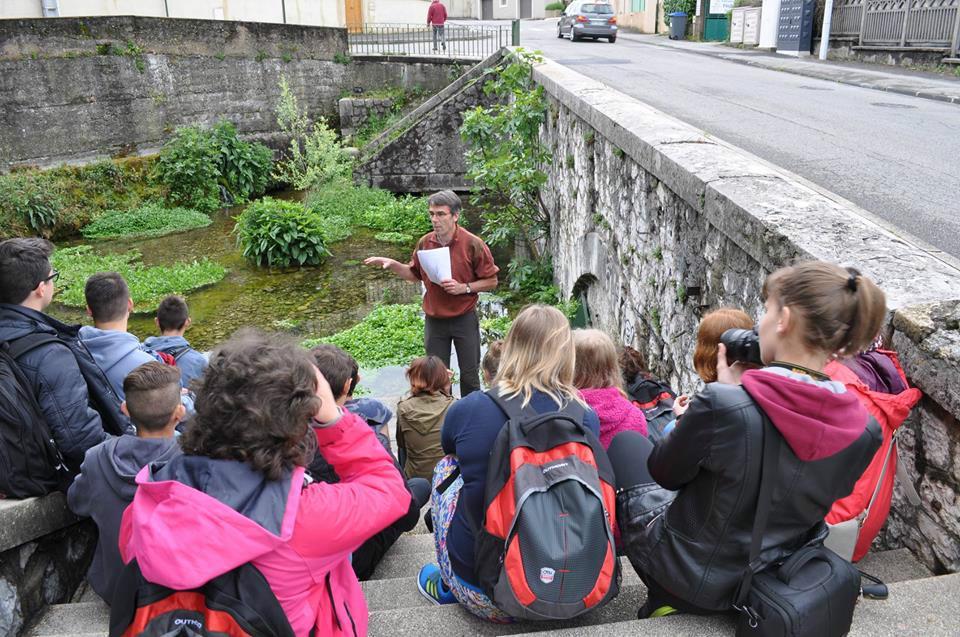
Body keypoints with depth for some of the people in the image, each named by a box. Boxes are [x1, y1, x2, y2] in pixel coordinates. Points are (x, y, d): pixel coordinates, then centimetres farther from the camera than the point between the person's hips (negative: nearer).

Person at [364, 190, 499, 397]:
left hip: (464, 319, -3)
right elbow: (415, 274, 14)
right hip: (434, 321, 3)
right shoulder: (425, 243, -2)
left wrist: (464, 288, -19)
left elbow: (491, 281, -6)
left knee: (470, 375, 8)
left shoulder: (473, 244, -13)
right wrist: (392, 264, -1)